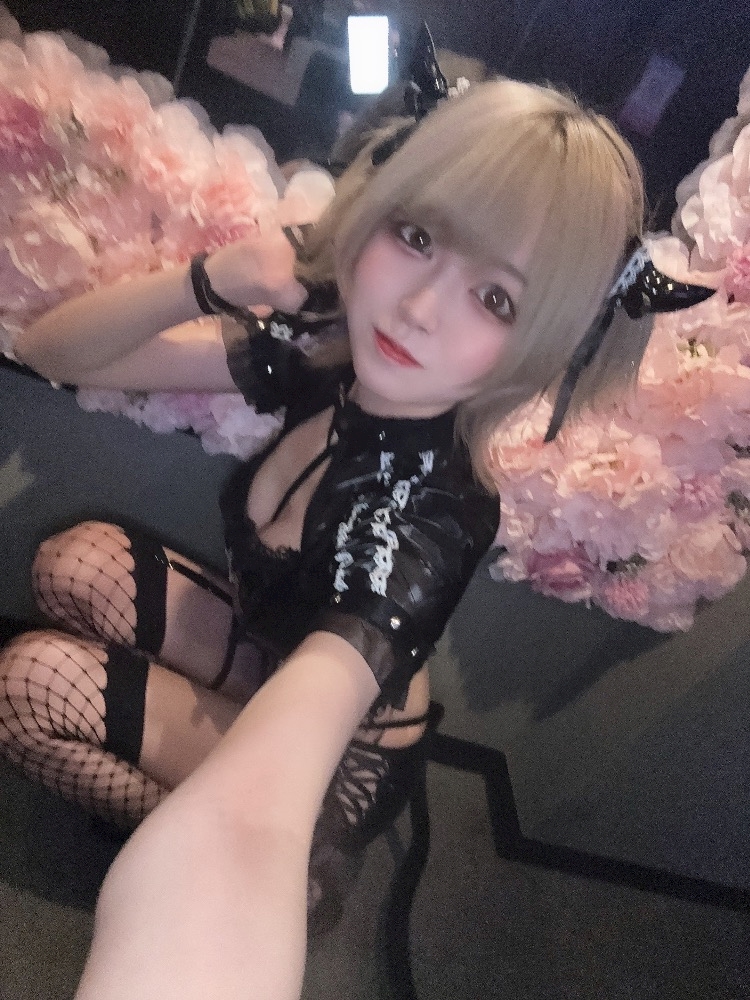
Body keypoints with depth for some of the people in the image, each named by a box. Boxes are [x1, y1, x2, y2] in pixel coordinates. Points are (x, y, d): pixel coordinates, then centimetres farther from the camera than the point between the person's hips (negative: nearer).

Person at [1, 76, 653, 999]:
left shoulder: (428, 517, -36)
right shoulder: (321, 356, -17)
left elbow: (245, 817, -53)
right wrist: (205, 282, -27)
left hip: (333, 763, -5)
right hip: (277, 669, 5)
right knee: (77, 564, -7)